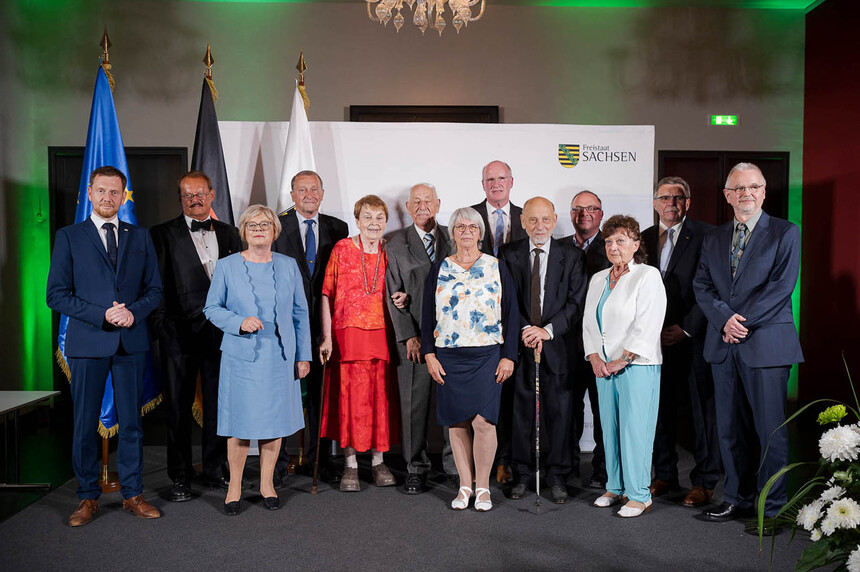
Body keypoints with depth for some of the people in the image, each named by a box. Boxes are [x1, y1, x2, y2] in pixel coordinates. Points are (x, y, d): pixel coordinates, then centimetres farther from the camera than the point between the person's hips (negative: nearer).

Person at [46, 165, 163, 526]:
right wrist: (102, 315, -14)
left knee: (131, 422, 7)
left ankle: (132, 494, 19)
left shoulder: (140, 237, 10)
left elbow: (154, 290, 9)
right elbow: (56, 295, -2)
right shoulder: (68, 237, 4)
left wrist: (133, 312, -11)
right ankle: (88, 497, 21)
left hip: (132, 341, 2)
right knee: (85, 424, 6)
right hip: (87, 342, -1)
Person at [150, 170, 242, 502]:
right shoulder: (163, 234, 2)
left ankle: (215, 470, 25)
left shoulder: (229, 234, 11)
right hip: (180, 334, -3)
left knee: (218, 405, 10)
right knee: (179, 408, 7)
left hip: (221, 333, 3)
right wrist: (160, 326, -10)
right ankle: (180, 478, 19)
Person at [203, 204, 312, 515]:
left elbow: (300, 313, 10)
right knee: (240, 424, 2)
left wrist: (303, 355, 7)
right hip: (241, 357, -2)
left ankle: (267, 483, 25)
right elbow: (212, 308, 3)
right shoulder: (227, 266, 2)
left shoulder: (288, 266, 7)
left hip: (280, 358, 2)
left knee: (275, 421, 8)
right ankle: (234, 487, 20)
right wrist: (240, 322, -16)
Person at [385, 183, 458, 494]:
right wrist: (409, 336, -7)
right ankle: (416, 468, 16)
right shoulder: (395, 244, 5)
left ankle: (454, 464, 19)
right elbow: (394, 296, 1)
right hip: (414, 338, -1)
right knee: (414, 403, 3)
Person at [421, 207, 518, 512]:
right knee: (456, 422, 5)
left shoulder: (497, 267, 5)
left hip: (487, 355, -2)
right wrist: (429, 354, 0)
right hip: (449, 357, 2)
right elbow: (427, 313, 8)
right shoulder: (439, 269, 9)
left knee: (483, 421, -8)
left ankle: (483, 486, 10)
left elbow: (511, 313, 4)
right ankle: (465, 485, 19)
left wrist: (508, 356, -3)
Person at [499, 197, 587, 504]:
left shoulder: (572, 256, 3)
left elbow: (576, 302, -3)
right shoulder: (508, 254, 5)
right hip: (520, 344, 1)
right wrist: (525, 330, -12)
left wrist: (547, 330, -14)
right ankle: (522, 474, 24)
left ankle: (557, 476, 21)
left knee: (559, 413, 6)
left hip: (557, 346, 0)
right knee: (521, 412, 8)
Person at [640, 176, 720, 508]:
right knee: (661, 408, 10)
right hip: (656, 339, 4)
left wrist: (686, 328, -12)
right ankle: (664, 474, 25)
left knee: (703, 410, 3)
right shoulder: (643, 239, 12)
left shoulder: (705, 235, -3)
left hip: (695, 336, -4)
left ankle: (704, 481, 16)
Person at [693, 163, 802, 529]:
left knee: (770, 430, 1)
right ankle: (737, 499, 23)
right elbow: (702, 287, 7)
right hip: (724, 346, 4)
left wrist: (744, 321, -14)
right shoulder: (713, 238, 15)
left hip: (766, 343, -4)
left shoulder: (786, 233, 1)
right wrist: (725, 319, -11)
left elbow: (782, 286, -9)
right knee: (730, 428, 10)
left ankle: (773, 508, 14)